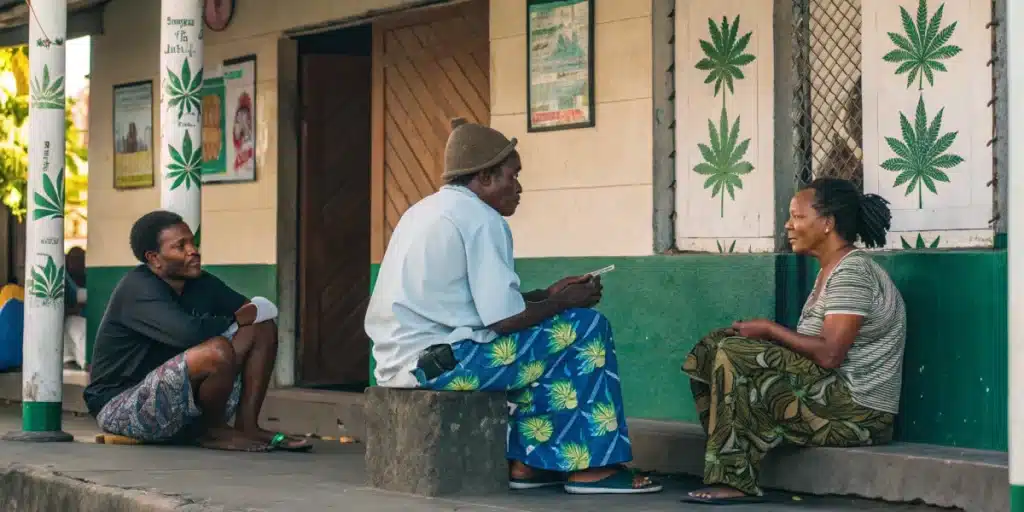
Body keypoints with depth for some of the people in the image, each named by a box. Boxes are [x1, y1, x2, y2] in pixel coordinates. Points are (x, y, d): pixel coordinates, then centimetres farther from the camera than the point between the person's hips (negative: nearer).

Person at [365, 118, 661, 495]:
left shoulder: (427, 210, 18)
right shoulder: (481, 219, -11)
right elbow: (504, 319, -16)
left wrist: (547, 295, 17)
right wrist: (562, 303, 1)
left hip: (400, 359, 10)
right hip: (441, 360, -10)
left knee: (534, 343, 27)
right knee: (586, 329, -2)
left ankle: (526, 461, 18)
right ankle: (590, 466, 3)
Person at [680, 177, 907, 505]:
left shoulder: (852, 271, -13)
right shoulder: (831, 271, 17)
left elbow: (829, 353, -23)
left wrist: (769, 329, -11)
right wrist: (766, 335, -1)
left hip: (856, 410, -10)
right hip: (833, 401, 10)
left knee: (732, 354, -20)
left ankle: (735, 480, -15)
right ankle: (733, 478, -5)